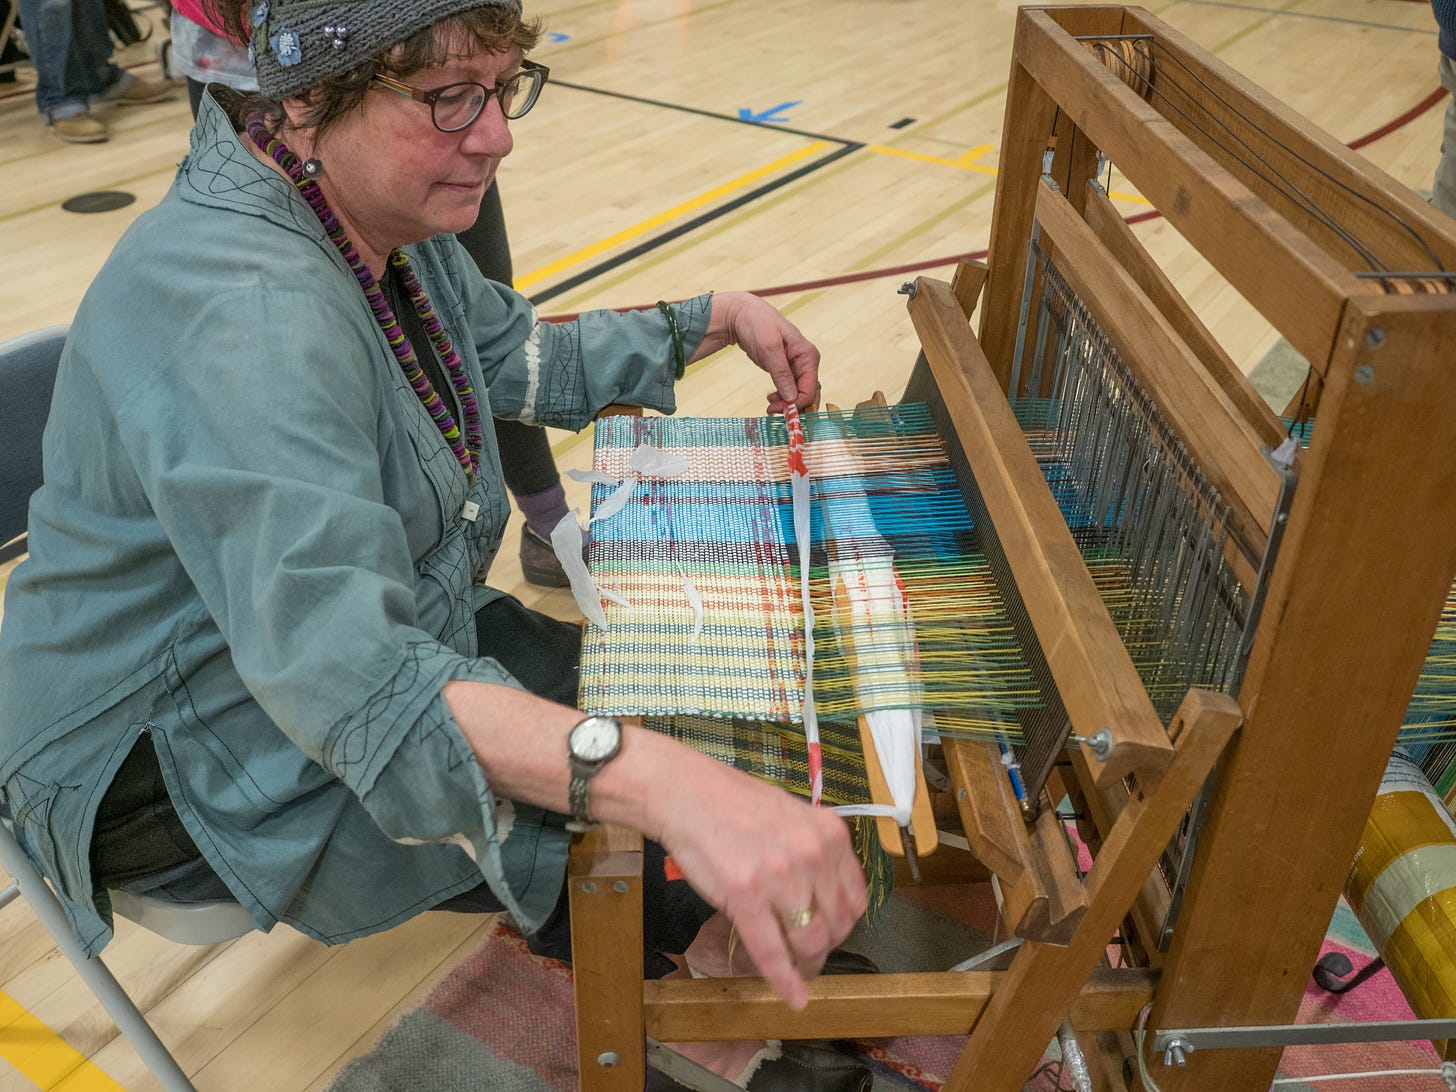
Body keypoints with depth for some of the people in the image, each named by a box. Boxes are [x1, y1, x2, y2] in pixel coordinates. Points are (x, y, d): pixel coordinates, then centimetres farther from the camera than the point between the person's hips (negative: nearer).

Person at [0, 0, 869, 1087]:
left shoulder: (387, 221, -3)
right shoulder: (243, 312, -34)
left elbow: (521, 360, 15)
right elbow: (333, 660, -48)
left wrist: (717, 318, 8)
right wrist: (660, 782, -61)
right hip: (197, 763, -8)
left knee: (675, 717, -1)